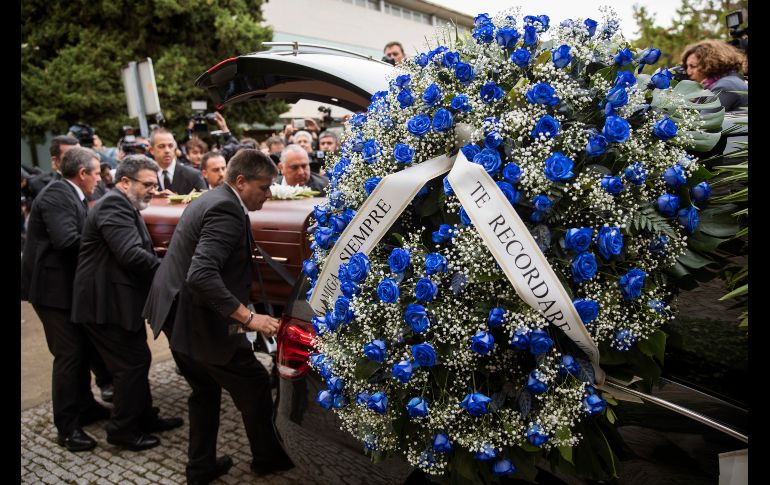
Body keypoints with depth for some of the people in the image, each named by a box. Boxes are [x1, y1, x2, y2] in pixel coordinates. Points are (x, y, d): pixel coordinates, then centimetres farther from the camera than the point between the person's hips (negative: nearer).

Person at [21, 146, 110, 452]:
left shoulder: (71, 195, 11)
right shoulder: (57, 195, -18)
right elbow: (67, 240, -28)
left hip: (66, 284, 10)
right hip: (53, 286, -10)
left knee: (81, 348, 17)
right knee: (69, 353, -4)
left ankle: (84, 406, 32)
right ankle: (67, 427, 7)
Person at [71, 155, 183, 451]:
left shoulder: (123, 206, 18)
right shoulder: (114, 204, -17)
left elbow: (137, 252, 15)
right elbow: (131, 255, -28)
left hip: (114, 300, 11)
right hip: (106, 303, -11)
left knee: (138, 360, 18)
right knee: (132, 364, -1)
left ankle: (144, 417, 31)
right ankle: (122, 430, 14)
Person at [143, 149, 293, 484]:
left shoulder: (210, 199, 9)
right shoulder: (227, 210, -22)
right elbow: (201, 276, -32)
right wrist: (249, 317, -32)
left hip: (175, 314, 10)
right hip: (198, 321, -10)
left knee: (205, 390, 24)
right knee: (255, 386, 9)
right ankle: (267, 457, 28)